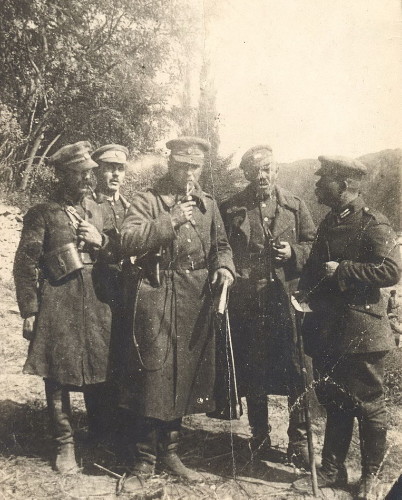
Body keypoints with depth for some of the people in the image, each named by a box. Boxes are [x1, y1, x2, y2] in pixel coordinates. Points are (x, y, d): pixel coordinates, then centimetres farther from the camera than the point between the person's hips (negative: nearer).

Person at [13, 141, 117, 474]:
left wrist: (102, 242, -4)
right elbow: (26, 265, -3)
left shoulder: (98, 211, 13)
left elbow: (119, 255, 17)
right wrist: (29, 312, -7)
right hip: (57, 309, -3)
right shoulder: (42, 214, -1)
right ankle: (65, 446, 21)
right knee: (58, 378, 4)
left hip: (96, 305, 4)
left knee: (99, 375, 8)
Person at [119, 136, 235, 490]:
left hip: (196, 301, 5)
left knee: (185, 375, 12)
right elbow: (129, 241, -15)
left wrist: (224, 267, -3)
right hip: (158, 298, -4)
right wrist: (171, 221, -20)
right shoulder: (147, 201, 0)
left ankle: (169, 451, 31)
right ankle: (145, 459, 17)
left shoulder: (207, 204, 13)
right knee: (154, 375, -1)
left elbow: (221, 245, 18)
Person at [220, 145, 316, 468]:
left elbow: (313, 245, 10)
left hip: (288, 299, 0)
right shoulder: (230, 209, 6)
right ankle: (259, 438, 30)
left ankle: (299, 441, 21)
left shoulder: (295, 206, 8)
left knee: (296, 371, 2)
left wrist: (293, 253, -9)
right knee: (252, 372, 11)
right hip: (247, 303, 1)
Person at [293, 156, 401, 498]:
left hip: (360, 332, -7)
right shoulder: (329, 223, 12)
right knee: (333, 402, 16)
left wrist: (343, 270, -21)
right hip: (328, 330, 7)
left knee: (368, 406, 8)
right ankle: (333, 470, 31)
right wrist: (306, 293, 4)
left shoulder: (372, 224, -12)